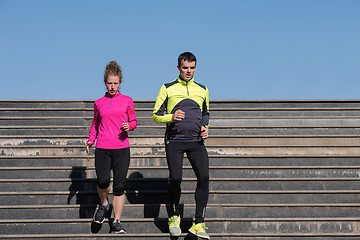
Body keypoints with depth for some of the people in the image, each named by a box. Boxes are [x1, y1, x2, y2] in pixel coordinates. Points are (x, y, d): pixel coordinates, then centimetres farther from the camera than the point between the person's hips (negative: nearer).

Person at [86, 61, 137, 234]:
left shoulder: (127, 101, 7)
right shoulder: (99, 103, 11)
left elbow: (133, 121, 14)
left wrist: (129, 126, -8)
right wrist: (91, 139, 8)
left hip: (121, 148, -1)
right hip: (102, 148, 1)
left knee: (119, 186, -4)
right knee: (102, 181, -13)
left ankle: (116, 223, 3)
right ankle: (104, 205, 19)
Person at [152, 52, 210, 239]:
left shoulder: (202, 90, 14)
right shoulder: (168, 89, 5)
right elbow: (156, 115, 7)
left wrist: (205, 127, 6)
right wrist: (171, 117, -13)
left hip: (196, 141, 2)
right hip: (174, 140, -2)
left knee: (204, 177, -13)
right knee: (175, 179, -8)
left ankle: (198, 224, -7)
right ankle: (174, 217, 18)